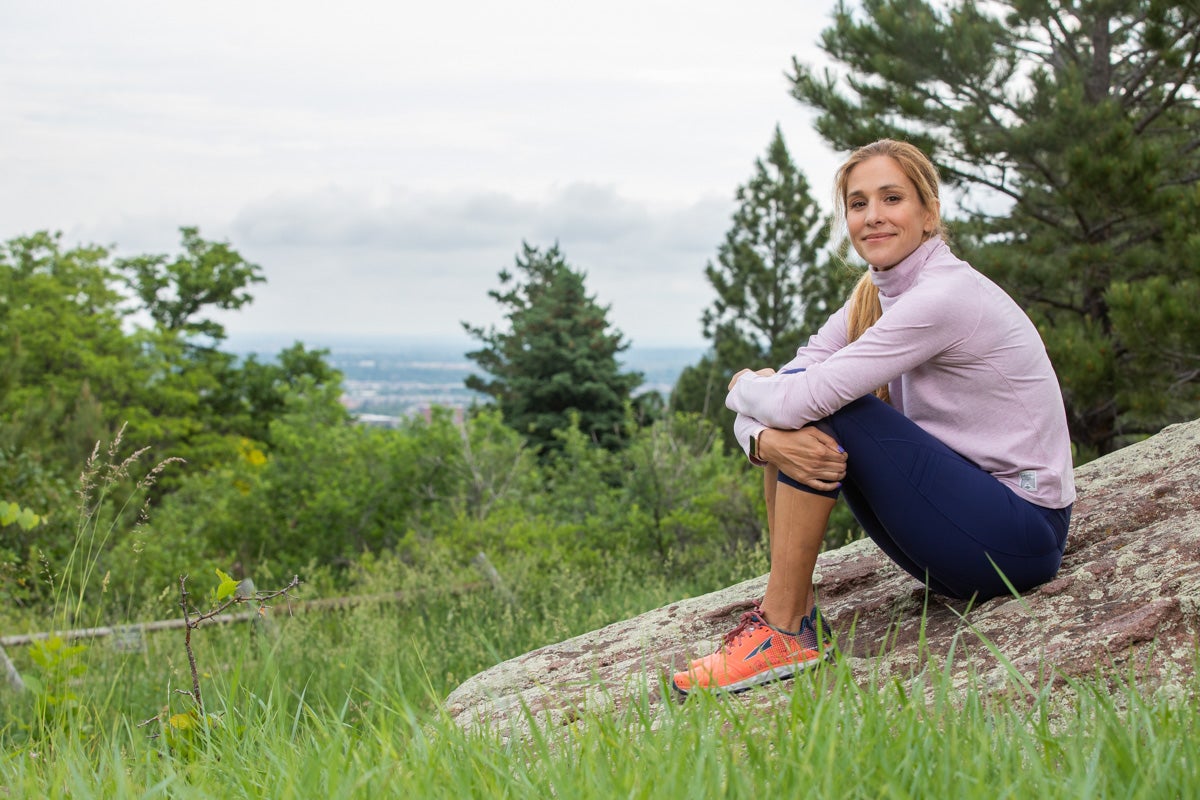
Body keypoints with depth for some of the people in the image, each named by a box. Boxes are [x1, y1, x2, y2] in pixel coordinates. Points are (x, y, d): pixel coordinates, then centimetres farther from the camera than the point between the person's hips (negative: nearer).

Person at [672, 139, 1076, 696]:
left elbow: (801, 398, -27)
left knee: (814, 405, -20)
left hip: (1021, 534, -8)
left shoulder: (946, 295, -20)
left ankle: (783, 632, -13)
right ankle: (797, 614, -1)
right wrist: (766, 439, -25)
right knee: (788, 431, 0)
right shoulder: (874, 297, 7)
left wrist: (745, 387, -5)